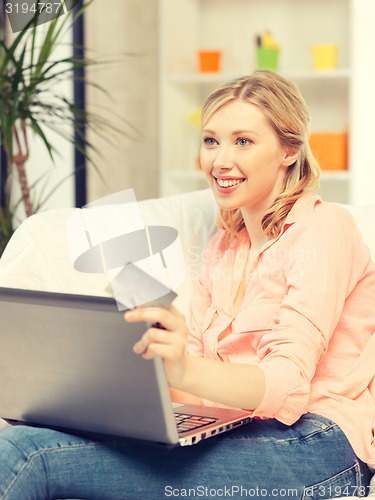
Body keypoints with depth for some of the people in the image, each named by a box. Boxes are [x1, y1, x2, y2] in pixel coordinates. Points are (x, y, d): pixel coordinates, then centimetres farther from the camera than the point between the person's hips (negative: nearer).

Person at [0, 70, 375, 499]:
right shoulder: (223, 246, 21)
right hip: (235, 431, 7)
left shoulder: (322, 228, -5)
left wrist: (184, 371, -37)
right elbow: (197, 359, 12)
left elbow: (288, 384, -18)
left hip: (318, 447, -6)